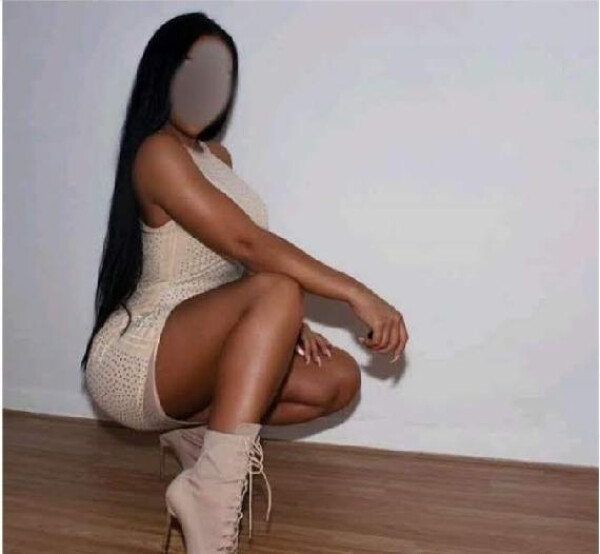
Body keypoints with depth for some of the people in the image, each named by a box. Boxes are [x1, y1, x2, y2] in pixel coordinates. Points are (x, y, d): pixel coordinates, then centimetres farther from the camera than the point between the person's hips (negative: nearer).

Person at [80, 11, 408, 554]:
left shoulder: (217, 156, 16)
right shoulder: (158, 153, -13)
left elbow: (238, 263, 13)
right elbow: (246, 244, -26)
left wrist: (286, 325, -4)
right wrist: (355, 292, -29)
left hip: (188, 357, 9)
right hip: (134, 360, -8)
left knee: (340, 378, -4)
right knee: (276, 291, -34)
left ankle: (195, 428, 6)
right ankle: (211, 492, -33)